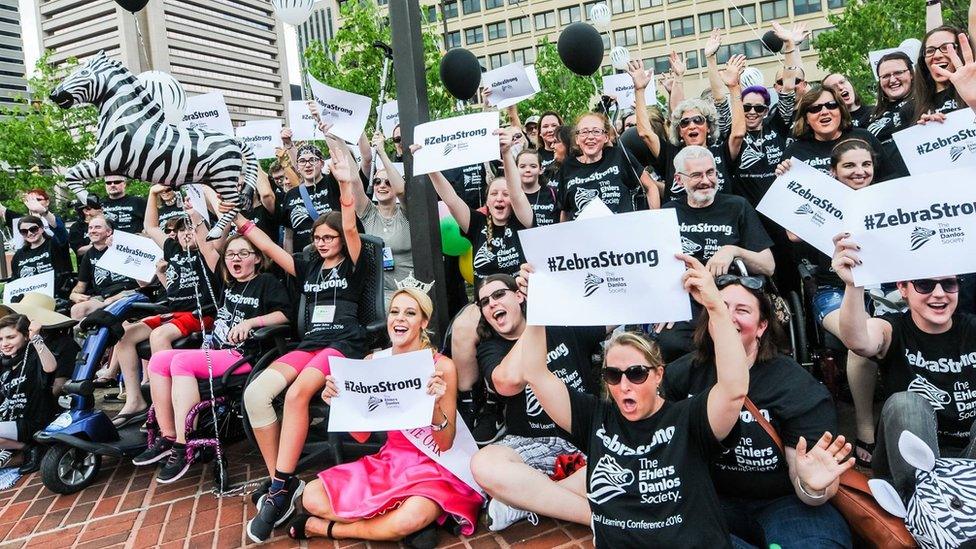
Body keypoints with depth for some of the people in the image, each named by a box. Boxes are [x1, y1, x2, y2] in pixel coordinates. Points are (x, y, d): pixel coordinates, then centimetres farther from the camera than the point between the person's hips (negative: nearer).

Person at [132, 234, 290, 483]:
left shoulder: (267, 282, 0)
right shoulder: (228, 285, 22)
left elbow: (284, 315, -13)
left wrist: (251, 322, -24)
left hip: (244, 356, -8)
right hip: (216, 351, 8)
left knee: (182, 362, -27)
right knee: (159, 359, -10)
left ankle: (183, 447, -27)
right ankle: (167, 437, -8)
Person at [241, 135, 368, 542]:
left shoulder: (351, 265, 6)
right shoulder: (308, 266, 21)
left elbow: (350, 227, -9)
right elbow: (268, 246, 19)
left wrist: (346, 183, -19)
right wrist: (237, 220, 15)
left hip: (344, 344, -6)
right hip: (309, 344, 6)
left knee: (297, 393, -33)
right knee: (255, 393, -20)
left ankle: (282, 487, -24)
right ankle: (282, 482, -12)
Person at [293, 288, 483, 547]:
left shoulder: (441, 366, -12)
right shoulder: (373, 362, 0)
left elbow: (445, 444, -11)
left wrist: (436, 404, -30)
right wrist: (338, 403, -15)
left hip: (433, 466, -4)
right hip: (389, 460, 4)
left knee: (412, 517, -35)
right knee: (312, 497, -12)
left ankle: (324, 528, -8)